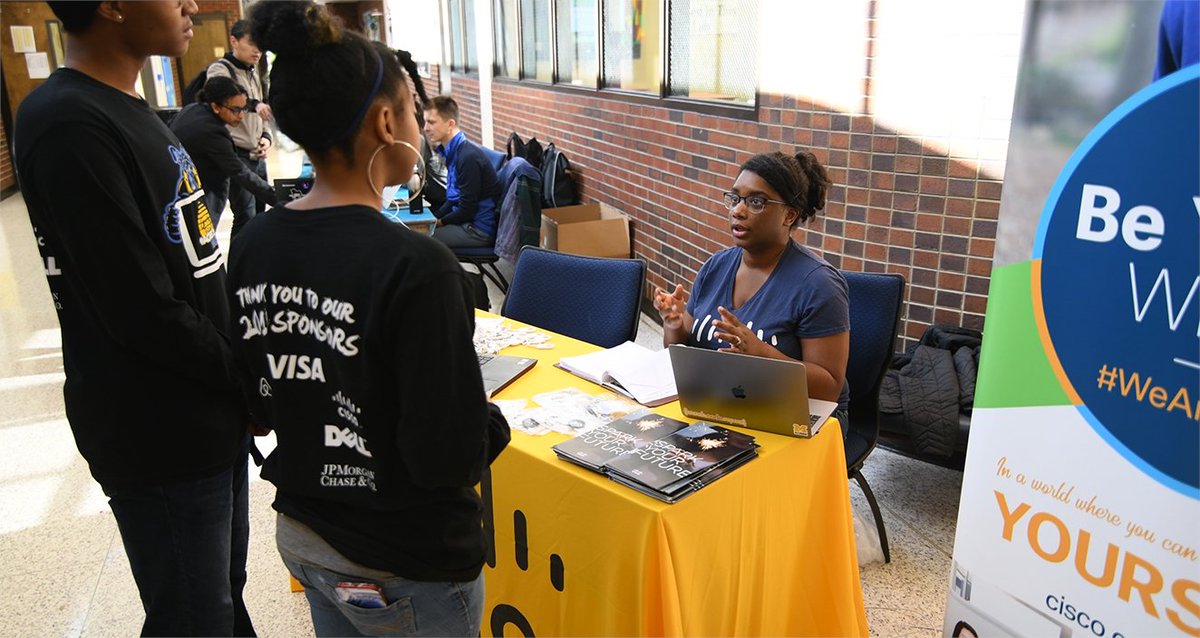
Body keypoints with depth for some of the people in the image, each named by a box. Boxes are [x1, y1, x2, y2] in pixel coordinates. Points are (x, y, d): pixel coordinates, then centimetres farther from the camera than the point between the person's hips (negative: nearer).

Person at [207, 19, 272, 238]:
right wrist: (253, 104, -47)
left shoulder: (253, 74, 17)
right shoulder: (220, 70, -8)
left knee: (259, 215, 12)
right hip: (236, 156, -8)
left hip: (258, 157, 8)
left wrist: (266, 136, 5)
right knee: (245, 216, -10)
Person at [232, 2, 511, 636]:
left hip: (298, 535, 6)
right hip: (404, 567, -6)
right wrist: (494, 421, -7)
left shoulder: (251, 245, -7)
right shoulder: (414, 266, -28)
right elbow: (451, 458, -26)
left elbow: (257, 401, 4)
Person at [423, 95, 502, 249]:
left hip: (479, 230, -9)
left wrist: (438, 222, -8)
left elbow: (467, 210, -18)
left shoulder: (468, 157, -20)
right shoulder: (454, 151, 8)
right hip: (466, 220, 9)